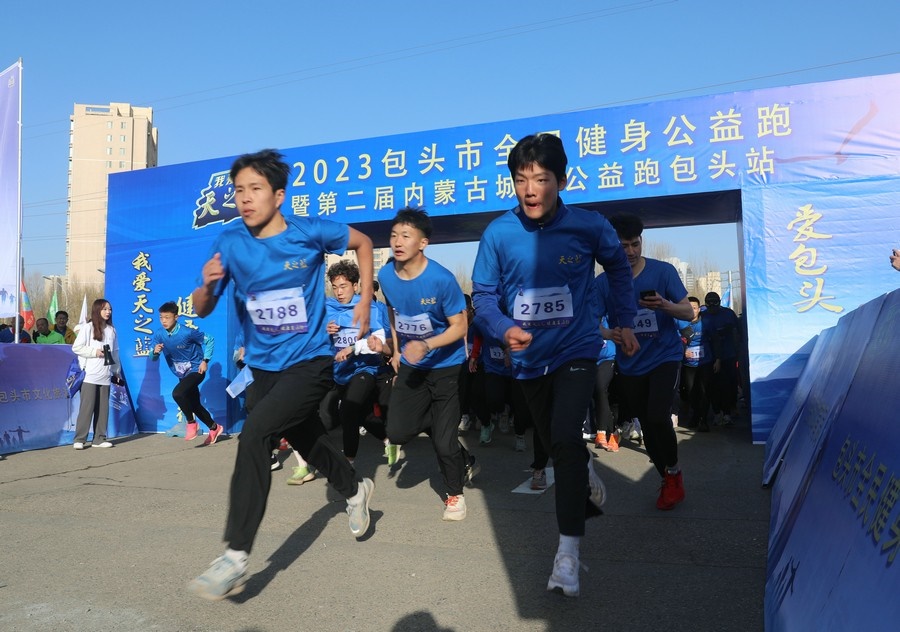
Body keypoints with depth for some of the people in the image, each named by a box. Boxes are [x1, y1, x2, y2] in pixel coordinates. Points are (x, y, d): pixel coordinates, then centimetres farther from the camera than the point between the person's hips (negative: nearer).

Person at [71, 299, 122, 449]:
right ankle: (80, 439, 2)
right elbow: (76, 347, -5)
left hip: (105, 376, 4)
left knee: (103, 408, 6)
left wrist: (117, 371, 13)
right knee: (87, 407, -5)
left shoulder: (112, 330, 12)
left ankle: (99, 438, 12)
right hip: (90, 375, -4)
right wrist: (94, 352, -14)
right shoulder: (88, 327, -1)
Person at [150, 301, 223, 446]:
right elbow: (153, 358, -5)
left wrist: (205, 361, -15)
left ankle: (191, 422, -6)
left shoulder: (187, 332, -22)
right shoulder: (158, 335, -8)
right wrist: (155, 351, -28)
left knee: (177, 393, -28)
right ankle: (214, 428, 34)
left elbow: (209, 340, -11)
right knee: (195, 405, 14)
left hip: (196, 370, -7)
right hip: (182, 374, 7)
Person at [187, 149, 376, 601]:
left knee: (254, 433, -24)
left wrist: (365, 299, 0)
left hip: (309, 362, -5)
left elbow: (362, 242, 6)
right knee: (306, 442, 21)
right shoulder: (230, 242, -6)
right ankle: (355, 490, 50)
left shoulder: (310, 232, -13)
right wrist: (207, 284, -25)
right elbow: (202, 311, -3)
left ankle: (235, 558, -16)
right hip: (263, 366, 5)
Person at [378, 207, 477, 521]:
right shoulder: (386, 276, -7)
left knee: (444, 442, -2)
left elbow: (459, 327, -19)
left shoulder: (441, 279, -24)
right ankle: (463, 460, 24)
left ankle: (455, 493, 28)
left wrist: (427, 345, -33)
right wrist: (397, 350, 13)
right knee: (397, 433, -3)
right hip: (410, 365, 5)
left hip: (445, 365, -5)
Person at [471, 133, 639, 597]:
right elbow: (483, 294, -8)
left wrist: (626, 322, 8)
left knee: (564, 436, -22)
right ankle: (586, 479, 55)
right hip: (528, 357, 3)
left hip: (575, 350, -3)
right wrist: (504, 328, -28)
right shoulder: (498, 233, -14)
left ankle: (568, 550, -11)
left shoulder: (588, 226, -13)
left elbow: (618, 267, 8)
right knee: (553, 442, 21)